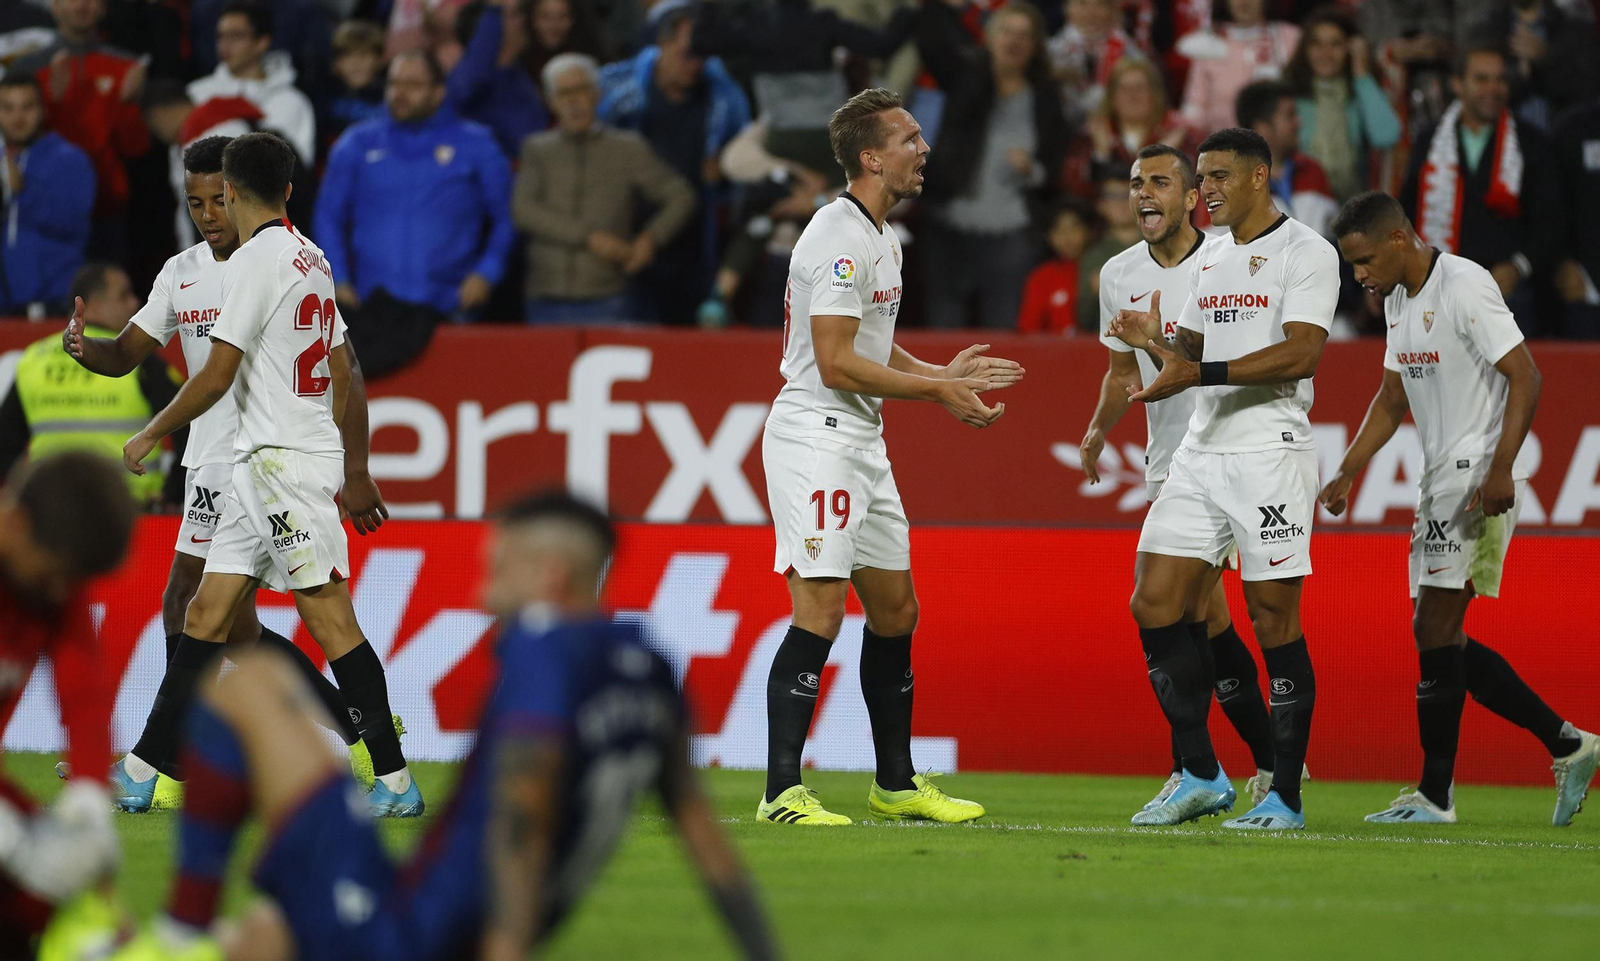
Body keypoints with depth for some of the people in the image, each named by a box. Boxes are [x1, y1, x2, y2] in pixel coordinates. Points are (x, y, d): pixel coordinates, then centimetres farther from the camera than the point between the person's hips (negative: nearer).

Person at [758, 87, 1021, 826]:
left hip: (862, 443, 10)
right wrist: (936, 391, -15)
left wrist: (944, 374, 15)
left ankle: (896, 783, 24)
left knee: (895, 610, 14)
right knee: (820, 611, -15)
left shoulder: (882, 239, 16)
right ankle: (782, 792, -15)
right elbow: (837, 363, -21)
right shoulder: (841, 239, -16)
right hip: (815, 433, -10)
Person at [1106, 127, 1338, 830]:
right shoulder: (1209, 260, 19)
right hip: (1201, 451, 8)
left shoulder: (1305, 251, -6)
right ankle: (1201, 777, 9)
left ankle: (1285, 796, 0)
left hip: (1271, 450, -8)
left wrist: (1201, 373, -23)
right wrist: (1155, 343, 1)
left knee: (1273, 619, -6)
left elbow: (1300, 354, -18)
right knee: (1155, 605, 0)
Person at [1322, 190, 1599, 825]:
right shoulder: (1399, 301, 15)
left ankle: (1434, 794, -8)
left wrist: (1501, 468, -25)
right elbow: (1392, 399, 23)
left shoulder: (1464, 286, -14)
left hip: (1481, 479, -10)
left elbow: (1524, 376, -17)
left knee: (1435, 629, -11)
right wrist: (1346, 474, 13)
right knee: (1439, 637, 8)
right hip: (1441, 480, 10)